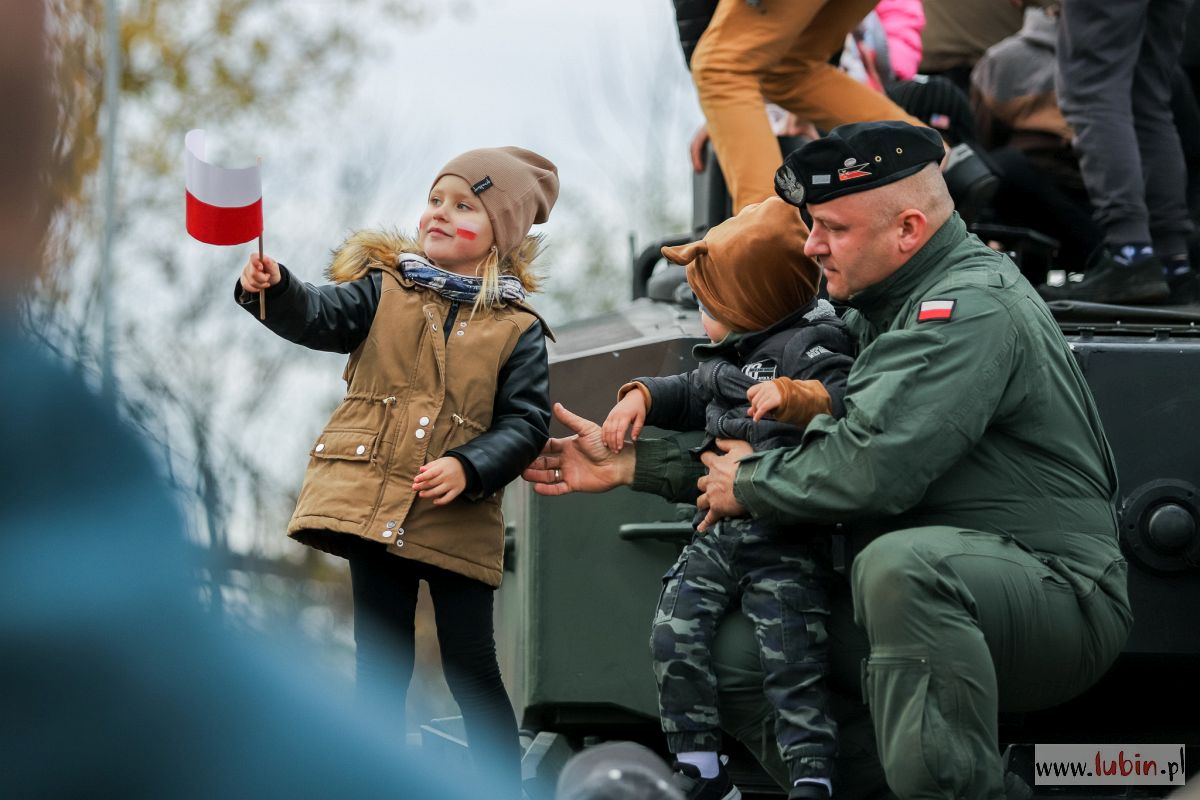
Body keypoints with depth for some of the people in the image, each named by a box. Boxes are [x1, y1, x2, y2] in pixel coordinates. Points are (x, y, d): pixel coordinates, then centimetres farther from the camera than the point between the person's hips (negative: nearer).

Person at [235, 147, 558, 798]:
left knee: (470, 666, 1)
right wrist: (274, 290, -31)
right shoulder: (384, 286, 6)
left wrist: (469, 468, -18)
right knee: (381, 663, 8)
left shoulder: (517, 328, 2)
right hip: (370, 502, 2)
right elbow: (324, 318, -10)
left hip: (456, 518, -1)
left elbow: (525, 422, -2)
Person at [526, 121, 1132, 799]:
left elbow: (872, 468, -27)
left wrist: (750, 485, -8)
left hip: (1060, 600, -10)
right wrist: (628, 464, 20)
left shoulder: (972, 307, -16)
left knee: (898, 564, -39)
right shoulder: (881, 316, 17)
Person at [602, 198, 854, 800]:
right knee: (674, 636, -1)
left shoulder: (810, 347, -9)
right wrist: (641, 396, 20)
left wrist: (794, 396, -39)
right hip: (716, 533, 9)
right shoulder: (726, 356, 19)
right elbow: (692, 395, 36)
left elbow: (843, 405, -23)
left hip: (786, 540, -8)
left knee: (792, 657, -12)